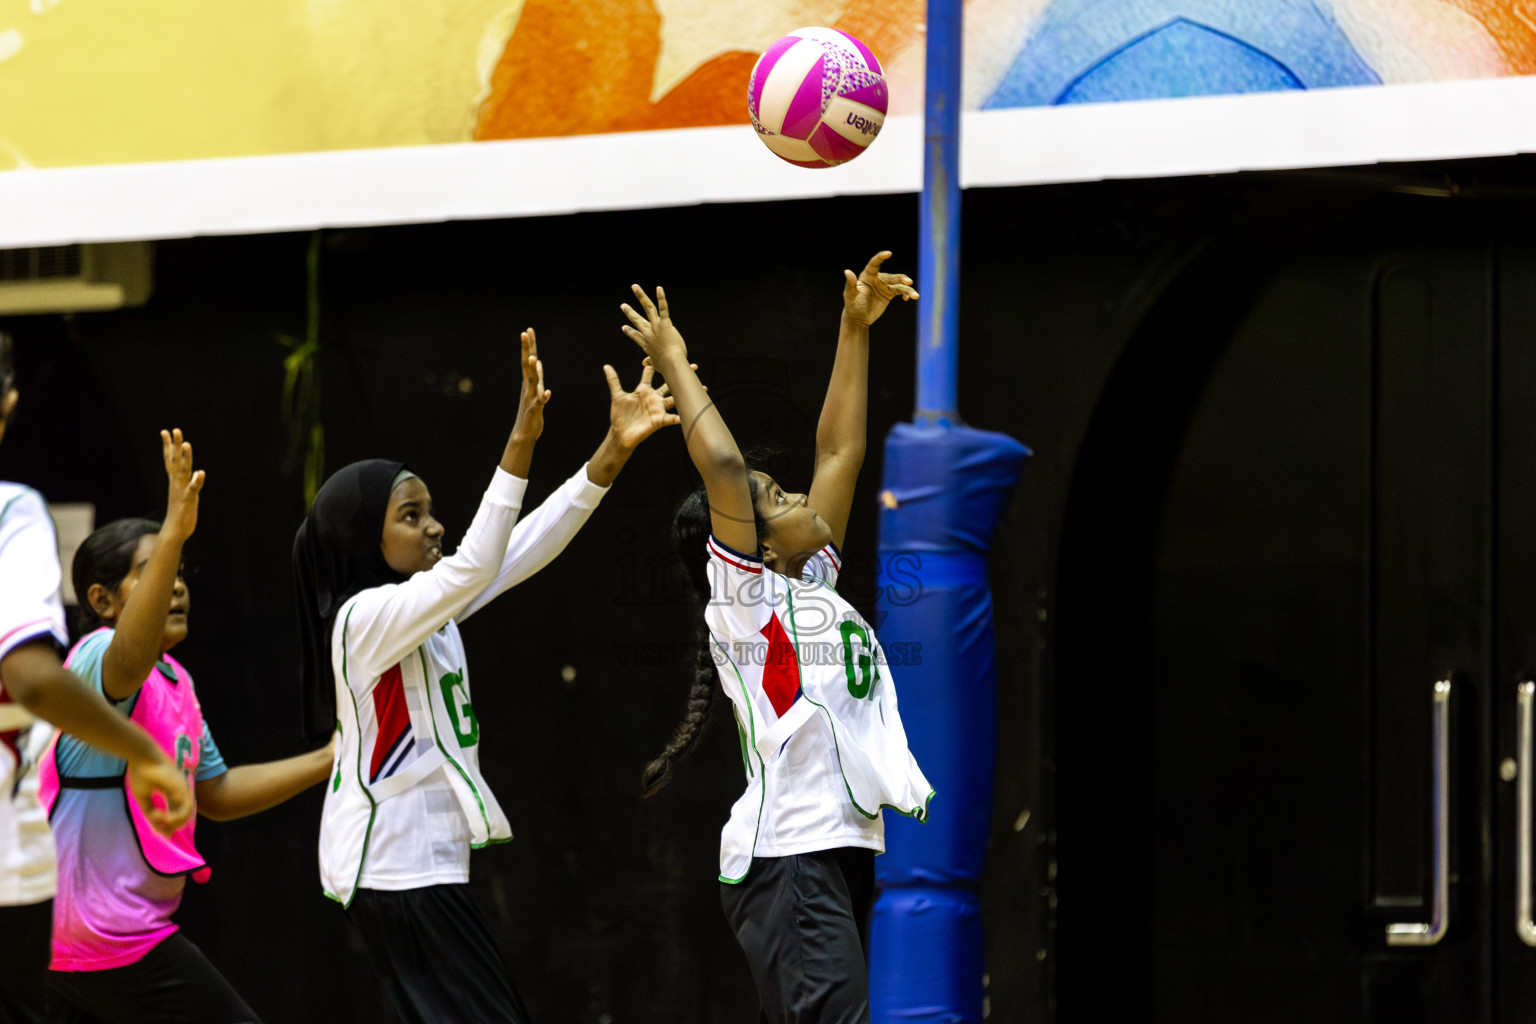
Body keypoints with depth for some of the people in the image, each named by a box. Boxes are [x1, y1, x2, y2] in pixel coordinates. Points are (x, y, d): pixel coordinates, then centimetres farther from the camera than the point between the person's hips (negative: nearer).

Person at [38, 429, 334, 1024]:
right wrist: (173, 534, -52)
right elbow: (129, 660, -40)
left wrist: (327, 762, 22)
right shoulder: (97, 656, -13)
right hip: (119, 945, -10)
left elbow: (214, 793, 26)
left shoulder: (175, 681, 17)